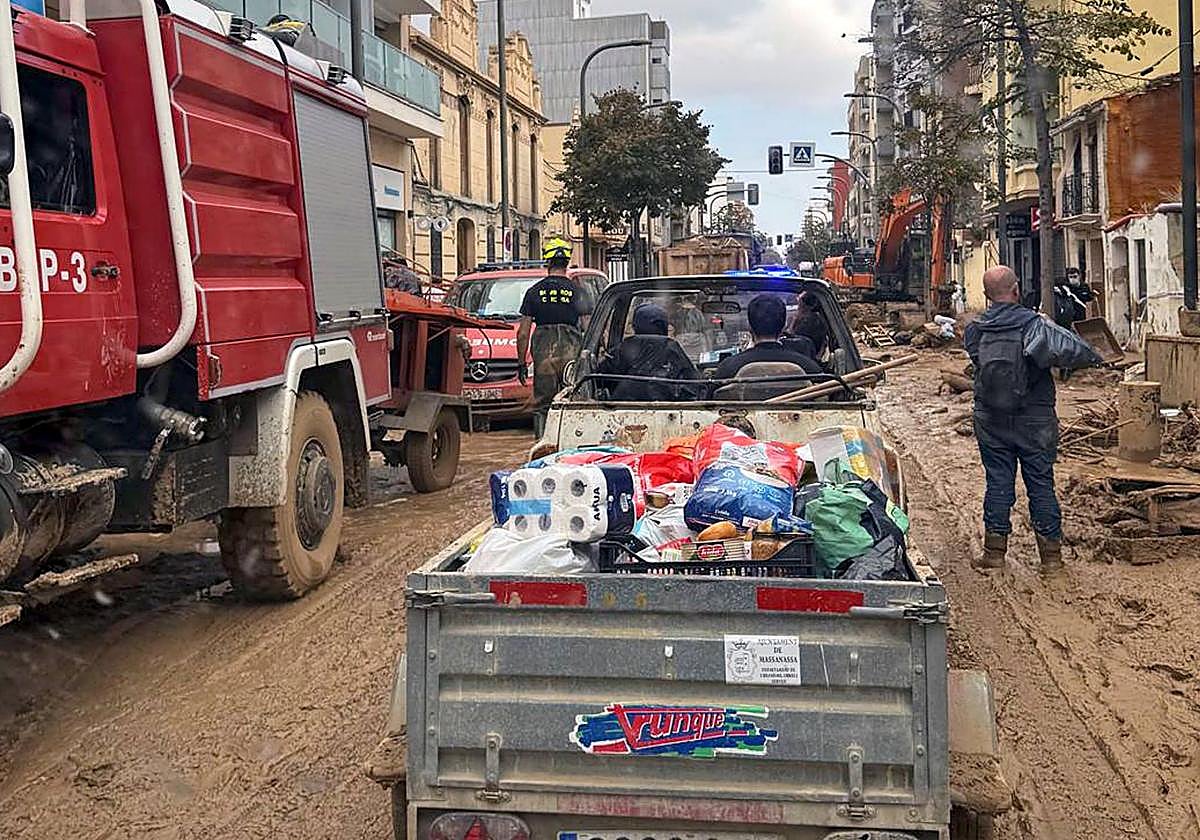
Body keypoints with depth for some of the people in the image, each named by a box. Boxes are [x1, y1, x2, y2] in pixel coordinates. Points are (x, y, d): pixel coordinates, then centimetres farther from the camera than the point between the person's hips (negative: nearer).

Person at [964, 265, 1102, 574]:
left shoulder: (974, 330, -3)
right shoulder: (1034, 325, -15)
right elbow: (1061, 349, -31)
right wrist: (1092, 357, -14)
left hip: (991, 421, 2)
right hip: (1035, 422, -2)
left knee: (998, 482, 10)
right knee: (1041, 484, 7)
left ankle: (995, 551, 13)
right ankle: (1051, 555, 14)